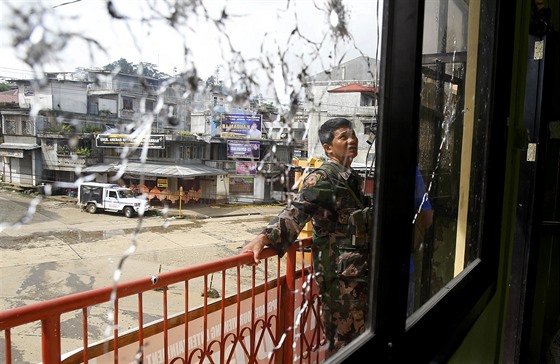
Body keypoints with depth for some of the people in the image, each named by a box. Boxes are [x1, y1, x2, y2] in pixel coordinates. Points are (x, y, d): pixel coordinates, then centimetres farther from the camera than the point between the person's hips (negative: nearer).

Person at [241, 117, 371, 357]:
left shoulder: (352, 178, 12)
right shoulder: (323, 178, -13)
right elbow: (296, 211, -28)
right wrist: (264, 238, -42)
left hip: (358, 267, 8)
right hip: (338, 272, -8)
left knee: (359, 333, 18)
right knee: (344, 338, 1)